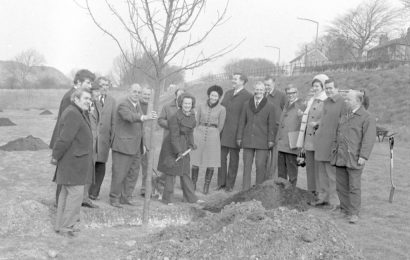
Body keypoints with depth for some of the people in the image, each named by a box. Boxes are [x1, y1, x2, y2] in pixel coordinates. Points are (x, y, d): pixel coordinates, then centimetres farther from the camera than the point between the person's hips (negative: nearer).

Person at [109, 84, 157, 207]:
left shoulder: (137, 105, 16)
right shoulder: (123, 104, -11)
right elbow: (130, 117, -32)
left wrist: (142, 143, 17)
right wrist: (146, 117, -48)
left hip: (136, 147, 8)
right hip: (123, 145, -8)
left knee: (132, 173, 9)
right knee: (120, 173, -4)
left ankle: (126, 197, 18)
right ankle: (114, 198, 7)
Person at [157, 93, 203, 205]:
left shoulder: (191, 115, 3)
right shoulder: (175, 117, -21)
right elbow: (174, 136, -21)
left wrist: (191, 144, 13)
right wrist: (178, 151, -21)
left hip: (184, 147, 8)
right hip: (173, 147, -8)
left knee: (185, 172, 14)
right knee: (171, 172, 0)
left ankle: (191, 197, 20)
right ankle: (167, 198, 11)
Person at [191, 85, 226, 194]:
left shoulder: (222, 109, 0)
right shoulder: (201, 107, 6)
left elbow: (220, 126, 5)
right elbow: (196, 122, 12)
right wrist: (197, 135, 12)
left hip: (213, 136, -1)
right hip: (199, 133, 1)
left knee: (211, 163, 1)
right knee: (195, 162, 1)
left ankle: (206, 186, 14)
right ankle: (193, 184, 16)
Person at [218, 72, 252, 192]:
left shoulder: (248, 96, -5)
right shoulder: (228, 93, 16)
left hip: (236, 132, -5)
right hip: (223, 131, 5)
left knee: (233, 159, 3)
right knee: (221, 157, 6)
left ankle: (230, 185, 12)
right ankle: (221, 183, 15)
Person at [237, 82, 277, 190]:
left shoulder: (270, 106, 2)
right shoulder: (246, 104, 10)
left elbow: (272, 124, 0)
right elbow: (242, 122, 12)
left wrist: (271, 140, -5)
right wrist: (239, 137, 8)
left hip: (262, 141, -3)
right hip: (248, 140, 3)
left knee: (261, 166, -3)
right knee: (247, 166, 4)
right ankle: (245, 189, 10)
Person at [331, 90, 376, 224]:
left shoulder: (367, 118, -5)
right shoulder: (344, 116, 18)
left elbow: (369, 139, -12)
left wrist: (363, 156, -19)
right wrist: (334, 150, 16)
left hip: (354, 158, -7)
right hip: (340, 157, 7)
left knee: (354, 186, -3)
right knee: (341, 185, 9)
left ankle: (354, 213, 4)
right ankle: (345, 209, 20)